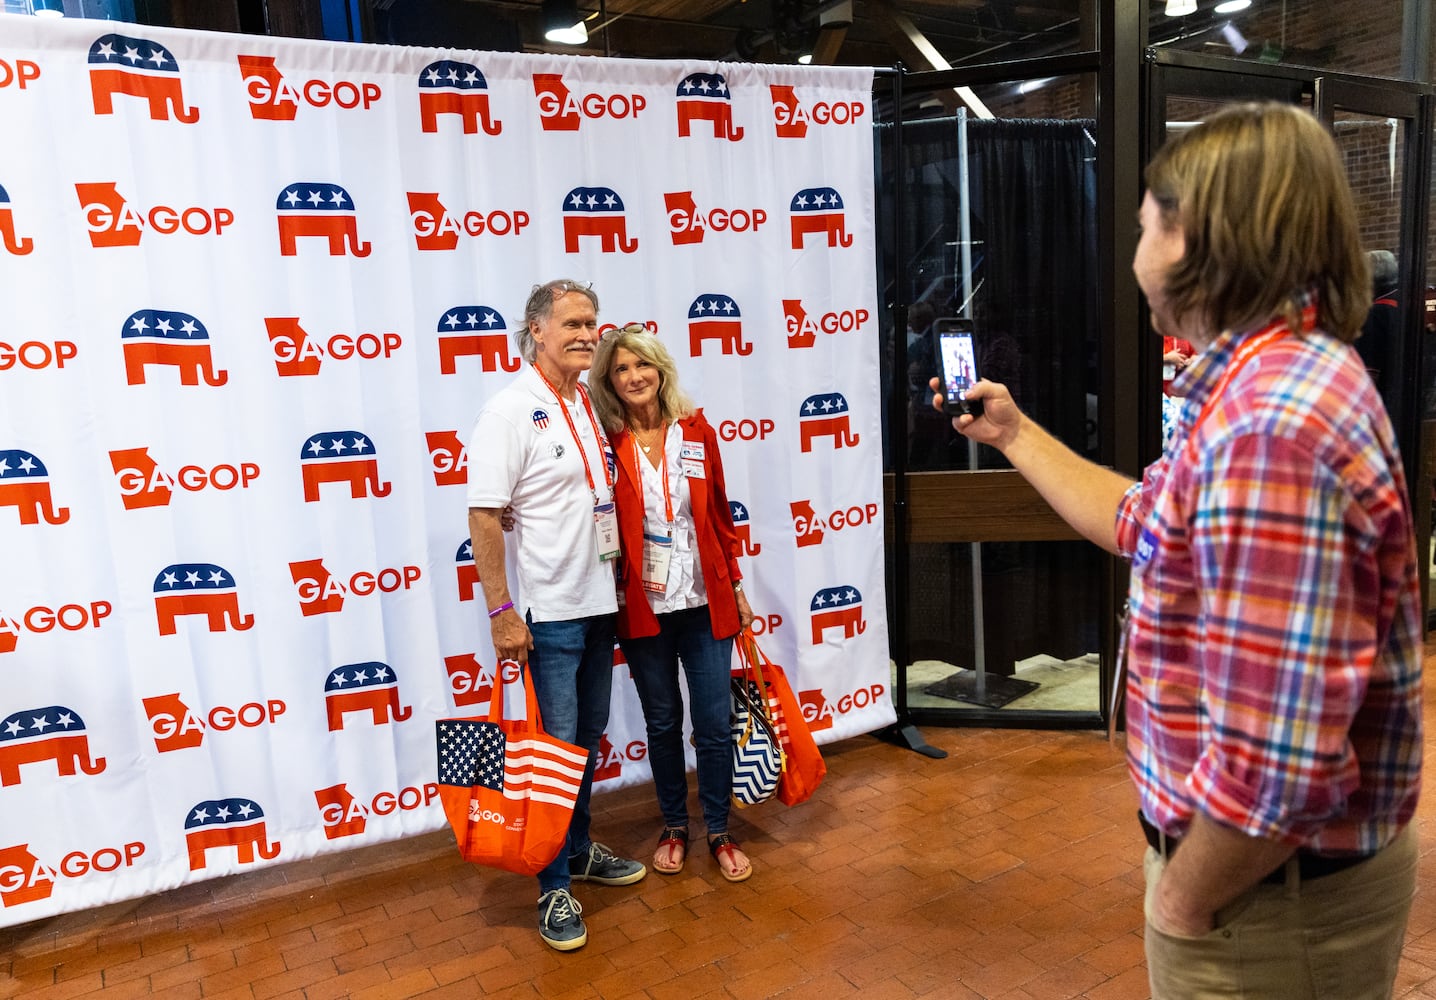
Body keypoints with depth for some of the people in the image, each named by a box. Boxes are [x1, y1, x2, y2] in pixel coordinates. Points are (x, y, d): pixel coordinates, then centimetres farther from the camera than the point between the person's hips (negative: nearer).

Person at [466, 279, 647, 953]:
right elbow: (484, 516, -17)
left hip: (599, 601, 7)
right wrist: (502, 613, -19)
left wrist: (618, 580, 15)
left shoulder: (591, 407, 9)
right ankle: (555, 888, 16)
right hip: (548, 612, -7)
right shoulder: (512, 410, -14)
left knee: (588, 740, 18)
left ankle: (580, 850, 36)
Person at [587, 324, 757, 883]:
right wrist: (612, 599, -11)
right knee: (662, 722, 14)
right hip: (642, 607, -1)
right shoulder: (608, 444, -5)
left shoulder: (696, 432, 1)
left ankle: (719, 832, 24)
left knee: (714, 723, 5)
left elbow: (720, 515, 7)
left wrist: (737, 588, 10)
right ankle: (674, 827, 33)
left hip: (705, 602, 1)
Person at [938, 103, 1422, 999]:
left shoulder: (1272, 426, -31)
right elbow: (1145, 527, 17)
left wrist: (1182, 902, -18)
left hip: (1271, 892, -9)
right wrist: (1016, 434, 19)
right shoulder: (1275, 381, 4)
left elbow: (1275, 758, -34)